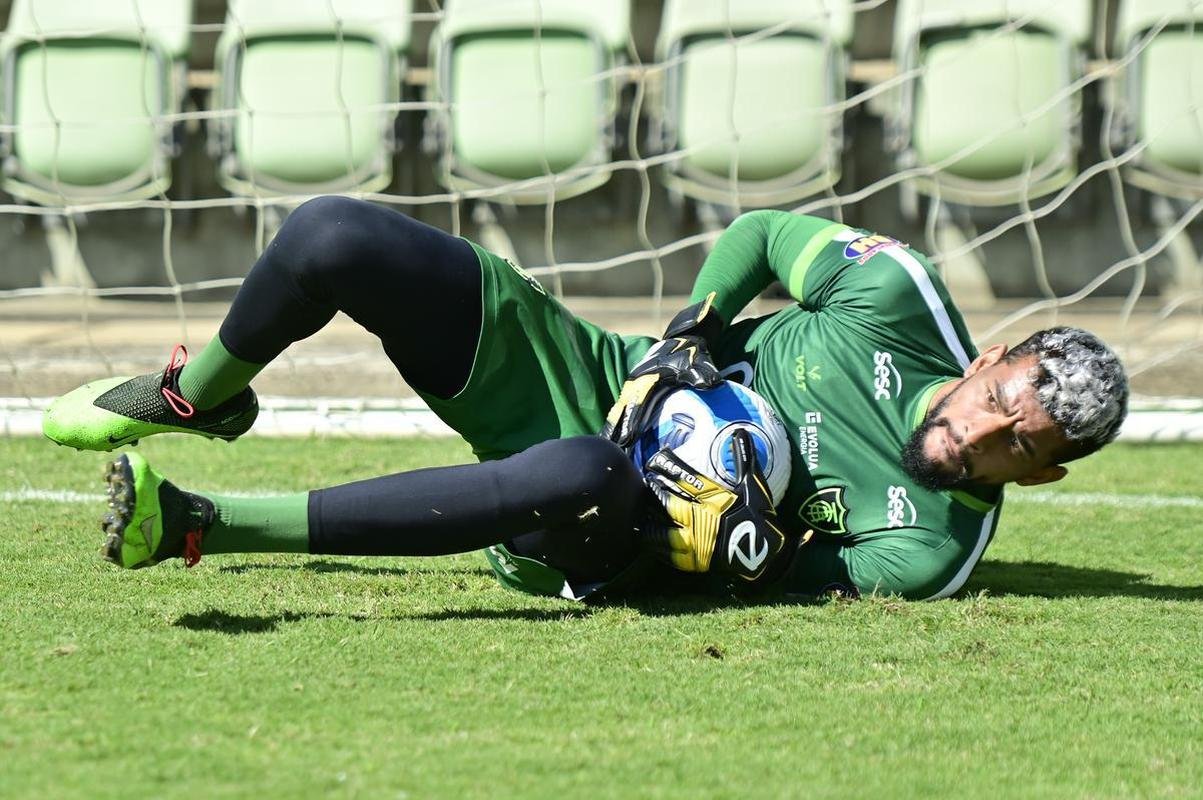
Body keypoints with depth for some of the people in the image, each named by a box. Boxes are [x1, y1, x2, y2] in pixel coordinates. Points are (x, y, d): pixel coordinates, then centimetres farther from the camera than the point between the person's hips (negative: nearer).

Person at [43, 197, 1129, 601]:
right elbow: (761, 235, 7)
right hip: (588, 368, 4)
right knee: (334, 239, -16)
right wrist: (692, 333, -8)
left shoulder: (933, 544, -13)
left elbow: (794, 585, -9)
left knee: (582, 479, -46)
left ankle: (194, 524, -42)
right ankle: (201, 395, 19)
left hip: (584, 549, -4)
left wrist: (723, 543, -29)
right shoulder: (899, 297, -8)